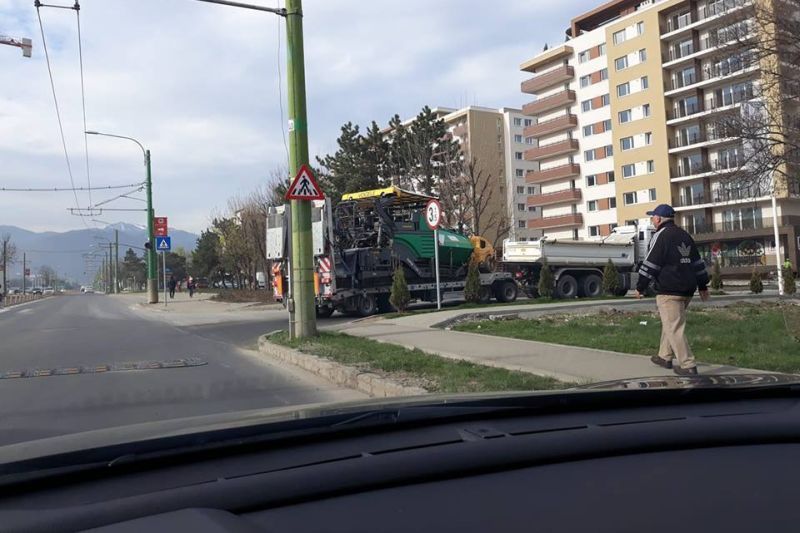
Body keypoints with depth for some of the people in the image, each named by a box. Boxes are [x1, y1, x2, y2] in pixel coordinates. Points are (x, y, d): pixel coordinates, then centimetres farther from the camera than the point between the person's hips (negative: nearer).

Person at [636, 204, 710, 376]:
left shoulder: (660, 236, -10)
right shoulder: (685, 235, 16)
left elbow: (650, 264, -12)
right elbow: (697, 262, 20)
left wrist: (640, 287, -4)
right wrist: (703, 286, 26)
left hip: (669, 290, -9)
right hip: (687, 289, 9)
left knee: (674, 328, -6)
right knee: (670, 323, 21)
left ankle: (688, 366, -9)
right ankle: (665, 357, 29)